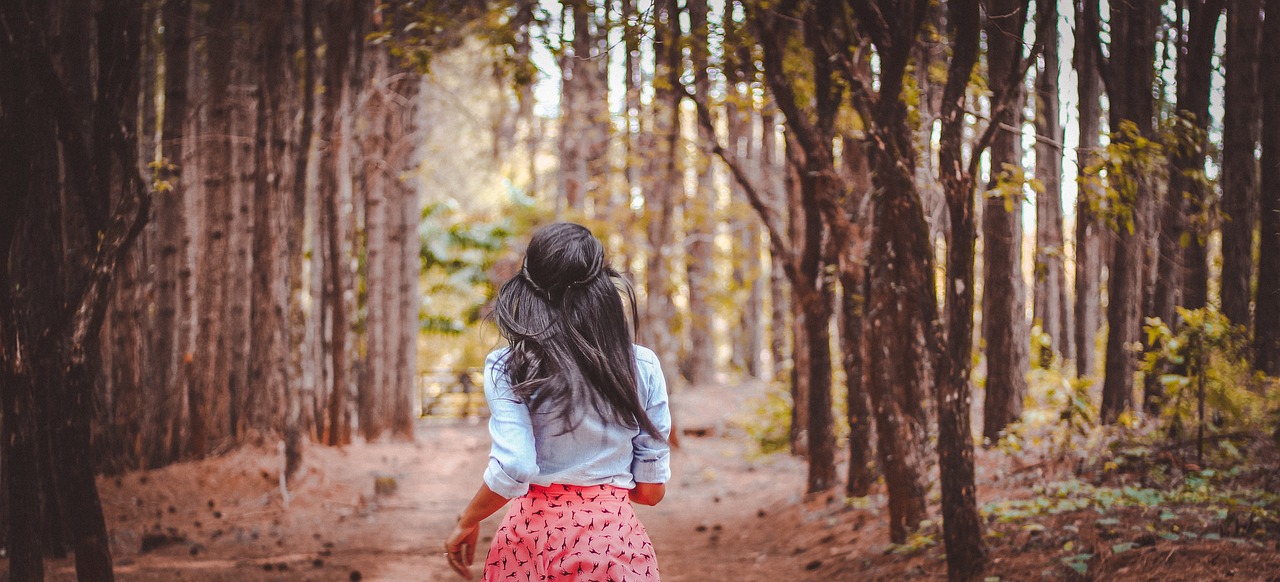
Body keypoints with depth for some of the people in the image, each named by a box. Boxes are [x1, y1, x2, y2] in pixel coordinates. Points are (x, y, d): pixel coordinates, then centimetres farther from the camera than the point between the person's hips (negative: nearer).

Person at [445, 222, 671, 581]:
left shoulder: (507, 368, -7)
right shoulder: (643, 367, -1)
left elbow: (512, 472, -16)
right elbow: (651, 490, 1)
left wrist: (467, 523, 1)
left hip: (533, 537, -1)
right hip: (616, 536, 1)